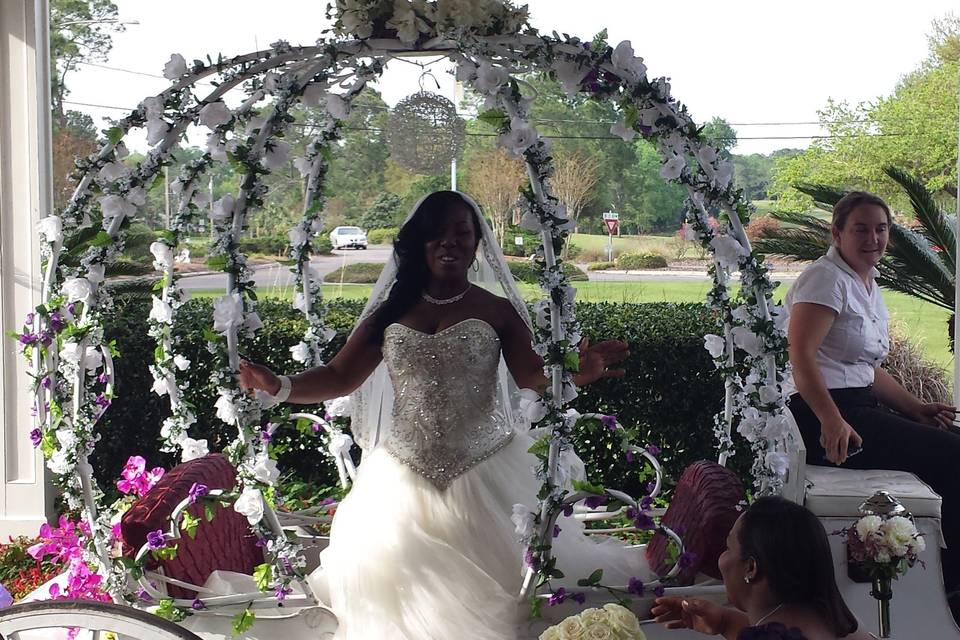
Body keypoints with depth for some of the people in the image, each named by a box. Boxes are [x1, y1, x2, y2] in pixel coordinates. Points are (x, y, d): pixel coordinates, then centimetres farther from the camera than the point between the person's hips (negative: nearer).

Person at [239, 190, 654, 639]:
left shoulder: (497, 311, 1)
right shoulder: (391, 314, 7)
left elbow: (531, 375, -13)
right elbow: (339, 377, 4)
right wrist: (280, 387, -13)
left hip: (484, 473, -2)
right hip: (402, 479, 2)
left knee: (486, 577, 1)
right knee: (396, 577, 3)